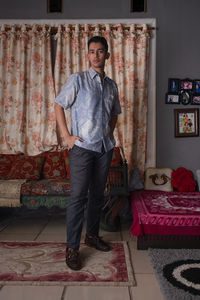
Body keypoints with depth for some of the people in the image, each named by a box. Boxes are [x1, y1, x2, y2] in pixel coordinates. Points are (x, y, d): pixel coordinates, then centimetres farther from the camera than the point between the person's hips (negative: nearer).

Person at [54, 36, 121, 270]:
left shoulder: (112, 85, 13)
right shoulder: (77, 79, -1)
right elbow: (58, 106, -1)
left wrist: (110, 134, 13)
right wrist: (67, 136, -8)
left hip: (105, 148, 6)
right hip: (82, 147, -5)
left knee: (98, 194, 13)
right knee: (78, 197, -5)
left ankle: (92, 235, 30)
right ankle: (72, 247, 6)